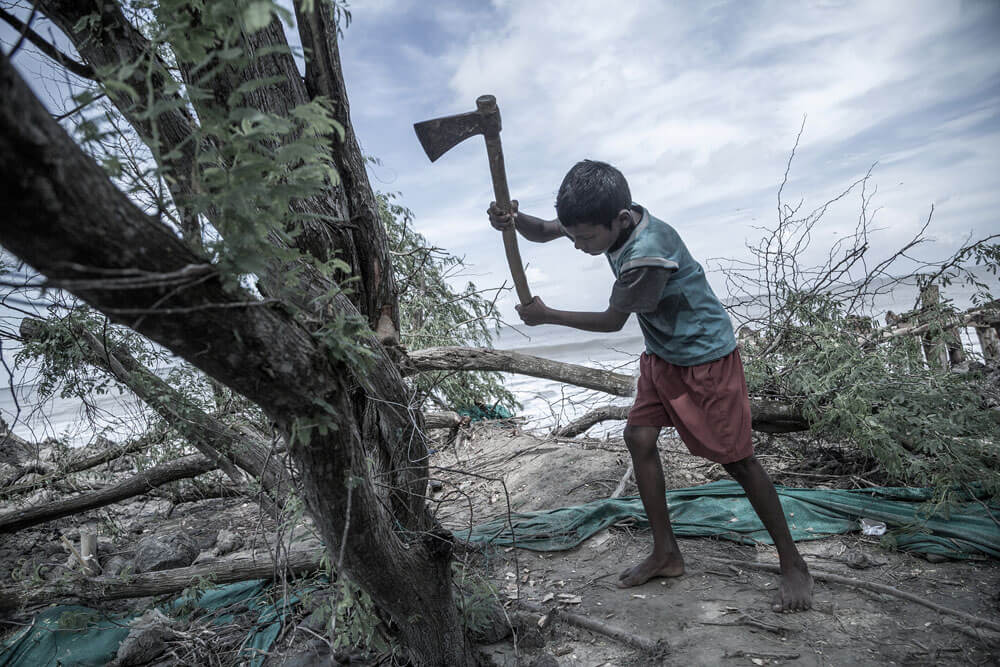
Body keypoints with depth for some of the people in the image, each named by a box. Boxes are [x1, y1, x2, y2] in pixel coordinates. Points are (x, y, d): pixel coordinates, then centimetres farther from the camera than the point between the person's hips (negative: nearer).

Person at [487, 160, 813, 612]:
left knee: (736, 458, -2)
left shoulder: (647, 254, -33)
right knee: (639, 437, 4)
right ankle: (666, 554, 17)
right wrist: (512, 219, -21)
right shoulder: (607, 217, -9)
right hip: (663, 354, 8)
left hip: (706, 356, -8)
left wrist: (547, 316, -11)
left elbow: (612, 321, -20)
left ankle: (793, 564, 17)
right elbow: (543, 232, 1)